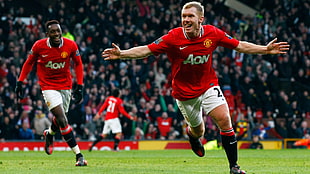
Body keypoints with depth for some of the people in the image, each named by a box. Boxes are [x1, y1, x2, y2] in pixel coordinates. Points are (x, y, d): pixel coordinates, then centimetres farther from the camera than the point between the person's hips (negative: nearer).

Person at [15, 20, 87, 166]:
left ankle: (49, 134, 51)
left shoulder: (70, 46, -11)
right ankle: (79, 155, -13)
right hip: (48, 86, -3)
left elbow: (78, 64, 3)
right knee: (62, 120, -15)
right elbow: (29, 63, 3)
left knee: (60, 119, 13)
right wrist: (20, 82, 2)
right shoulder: (39, 46, -14)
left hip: (65, 85, 3)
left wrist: (80, 86, -2)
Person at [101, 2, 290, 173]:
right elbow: (146, 50, -17)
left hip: (209, 86, 1)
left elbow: (239, 45, -1)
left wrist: (266, 49, -6)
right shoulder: (173, 37, -19)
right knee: (198, 131, 12)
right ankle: (191, 133, 53)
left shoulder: (212, 33, -12)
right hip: (184, 91, -1)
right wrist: (121, 54, -30)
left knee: (225, 120, -18)